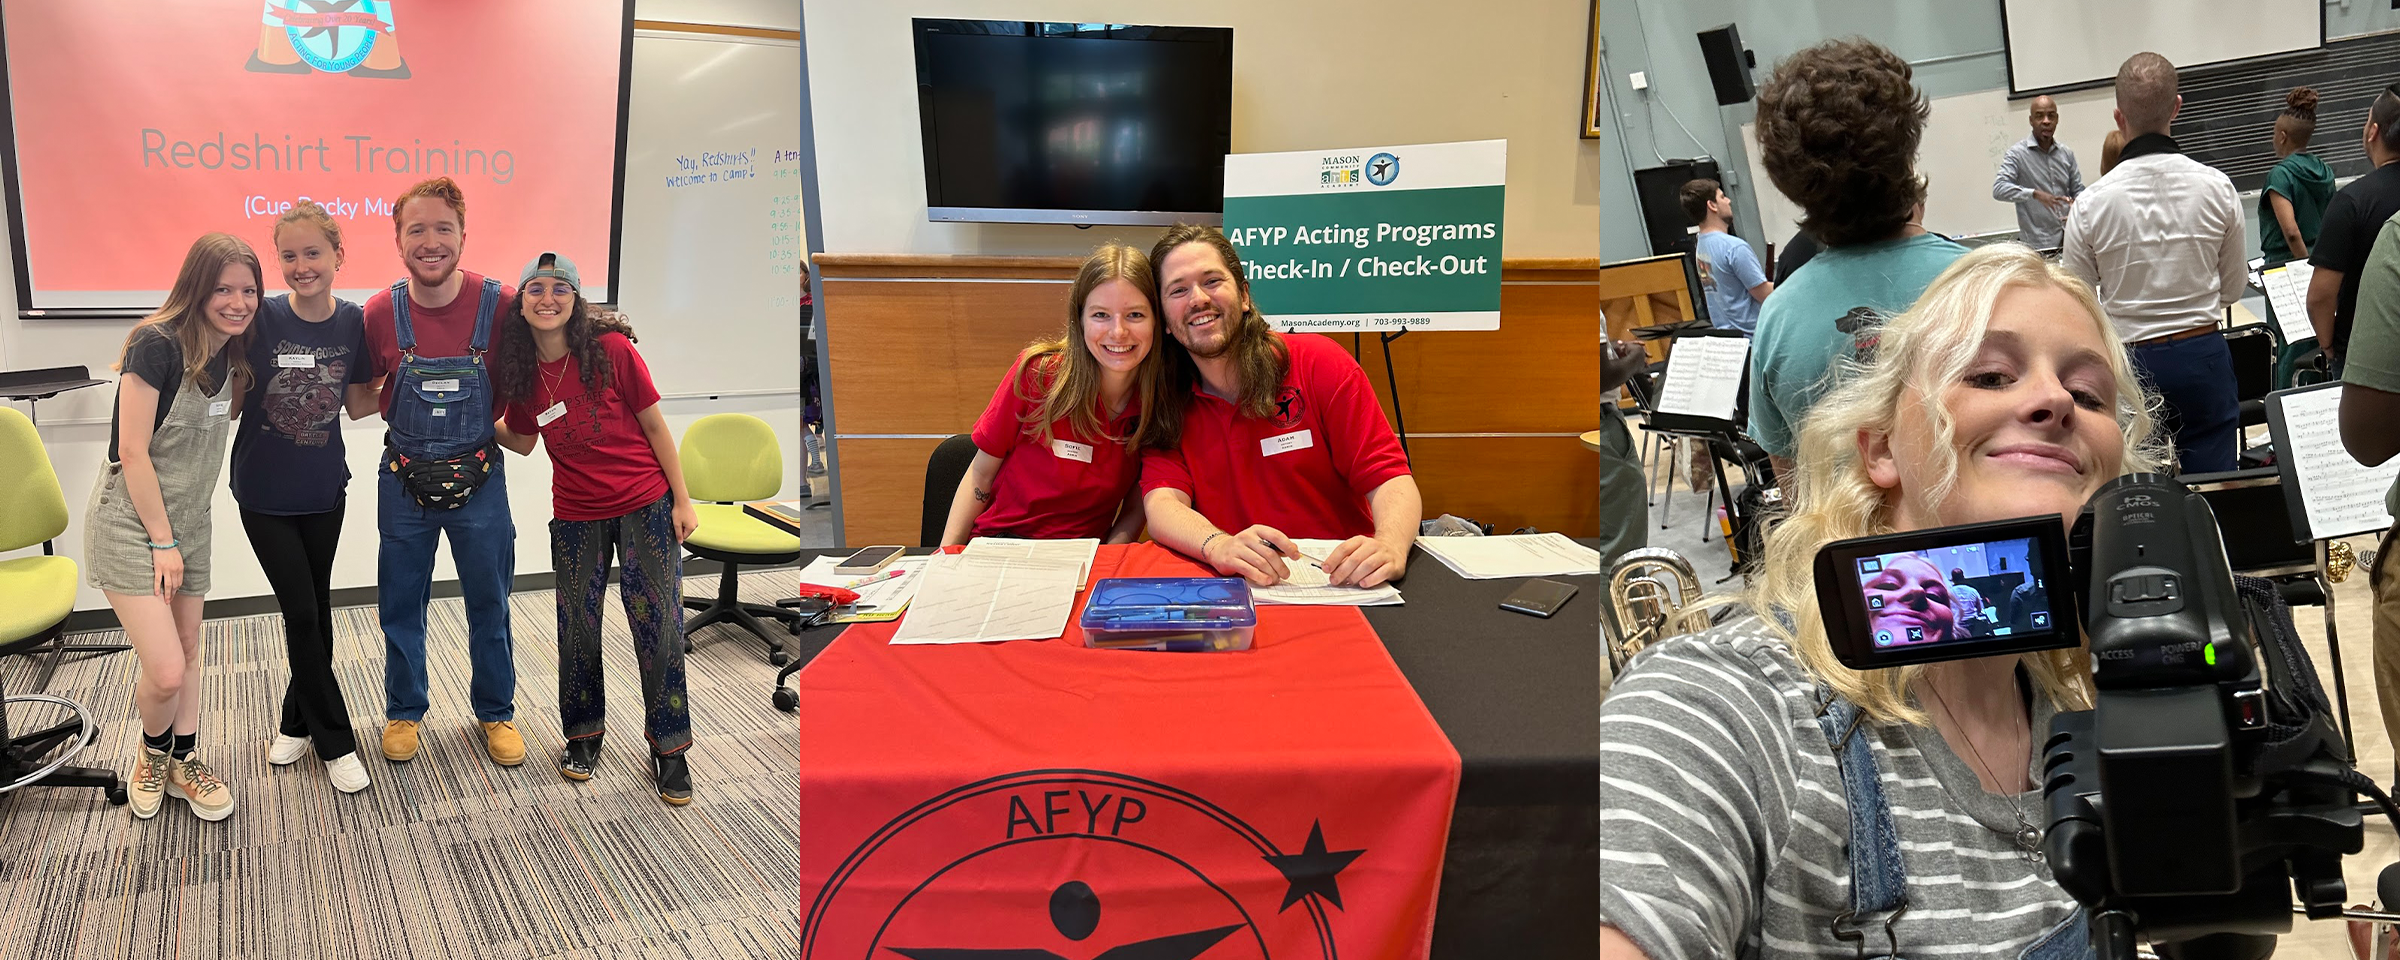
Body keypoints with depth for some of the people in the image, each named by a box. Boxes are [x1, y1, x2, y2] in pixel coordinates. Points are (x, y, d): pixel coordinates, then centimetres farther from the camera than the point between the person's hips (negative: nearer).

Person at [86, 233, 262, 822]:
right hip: (130, 523, -7)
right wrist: (162, 541, -15)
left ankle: (184, 763, 31)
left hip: (188, 520, 7)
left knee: (188, 648, 15)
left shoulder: (230, 354, 2)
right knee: (165, 672, -10)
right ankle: (152, 753, 19)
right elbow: (133, 452, -19)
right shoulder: (157, 345, -20)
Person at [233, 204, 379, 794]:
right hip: (265, 494, -3)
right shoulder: (261, 319, -15)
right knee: (301, 613, 0)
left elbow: (357, 404, 3)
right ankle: (335, 739, 12)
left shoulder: (352, 322, -6)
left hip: (324, 489, 3)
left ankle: (298, 718, 33)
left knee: (316, 609, 13)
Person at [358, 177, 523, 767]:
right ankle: (405, 711, 33)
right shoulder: (381, 313, -9)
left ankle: (496, 712, 31)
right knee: (400, 606, 14)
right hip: (404, 484, 1)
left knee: (489, 605, 12)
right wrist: (398, 409, -7)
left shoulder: (500, 304, -15)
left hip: (479, 480, -1)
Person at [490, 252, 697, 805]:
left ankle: (669, 748, 12)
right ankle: (583, 735, 31)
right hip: (575, 515, 3)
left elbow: (655, 426, -7)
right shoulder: (518, 370, -3)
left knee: (658, 624, -1)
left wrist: (682, 501, -6)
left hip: (645, 505, -3)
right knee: (578, 626, 11)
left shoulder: (612, 350, -14)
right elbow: (522, 442, 13)